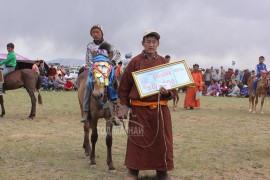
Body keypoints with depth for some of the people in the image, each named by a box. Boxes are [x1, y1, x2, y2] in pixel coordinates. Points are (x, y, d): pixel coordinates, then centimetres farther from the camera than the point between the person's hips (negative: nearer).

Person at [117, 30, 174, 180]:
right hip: (138, 109, -2)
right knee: (137, 140, 5)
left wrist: (167, 93, -13)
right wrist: (123, 107, -1)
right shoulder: (135, 62, 0)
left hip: (160, 109, 2)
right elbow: (124, 86, 3)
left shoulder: (164, 62, 6)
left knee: (161, 140, 7)